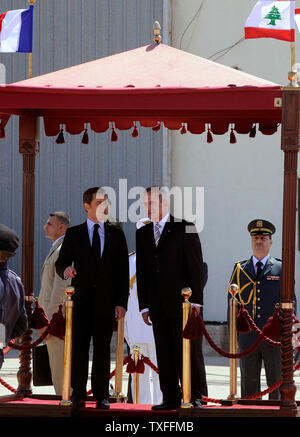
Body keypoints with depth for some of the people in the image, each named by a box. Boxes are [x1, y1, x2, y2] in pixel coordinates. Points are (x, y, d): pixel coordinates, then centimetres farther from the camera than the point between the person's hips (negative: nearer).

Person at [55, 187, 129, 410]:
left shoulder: (116, 234, 9)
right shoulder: (74, 234, 7)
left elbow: (123, 270, 7)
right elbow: (61, 262, 7)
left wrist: (122, 302, 0)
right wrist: (66, 269, -19)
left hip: (106, 300, 1)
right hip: (81, 299, 0)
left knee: (102, 347, 2)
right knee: (79, 346, -1)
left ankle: (101, 395, 5)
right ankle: (78, 395, 2)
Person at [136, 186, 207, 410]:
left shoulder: (185, 229, -1)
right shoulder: (142, 234, 14)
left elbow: (196, 266, -4)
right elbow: (141, 272, 14)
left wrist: (196, 300, -9)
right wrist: (144, 305, 7)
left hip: (183, 303, -5)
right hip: (158, 306, 5)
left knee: (190, 351, -4)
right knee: (164, 354, 5)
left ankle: (196, 397, 0)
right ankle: (171, 398, 9)